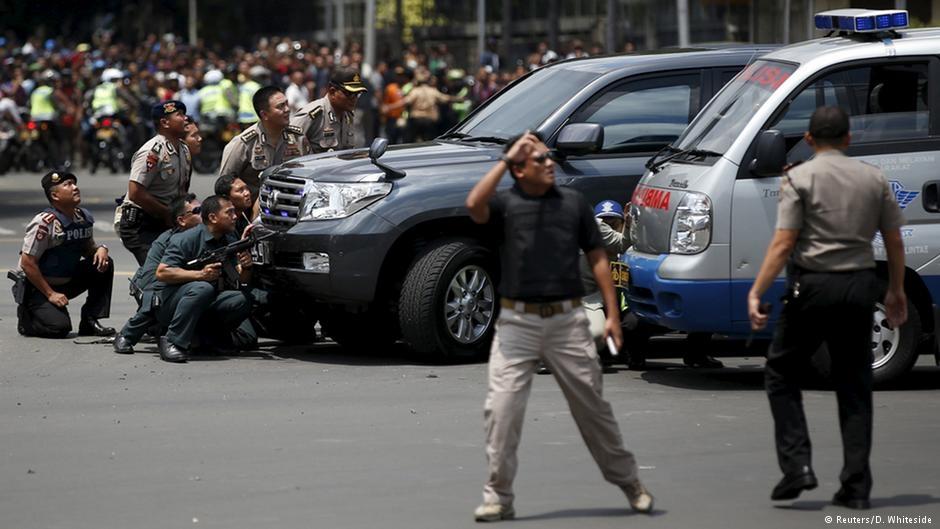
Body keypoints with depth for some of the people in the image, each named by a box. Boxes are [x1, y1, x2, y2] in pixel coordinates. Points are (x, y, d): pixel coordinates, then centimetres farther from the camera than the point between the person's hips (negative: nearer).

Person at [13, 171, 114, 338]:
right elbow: (27, 263, -22)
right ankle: (26, 316, 7)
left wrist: (101, 249, -10)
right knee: (59, 326, -26)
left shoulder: (84, 218, 0)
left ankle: (90, 321, -4)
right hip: (37, 287, -7)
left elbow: (88, 249, 15)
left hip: (67, 283, 7)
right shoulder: (44, 223, -23)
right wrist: (50, 294, -20)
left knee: (104, 264, -10)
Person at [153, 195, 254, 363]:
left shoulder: (229, 241, 9)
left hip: (206, 307, 6)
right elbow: (161, 273, -20)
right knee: (202, 288, -36)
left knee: (242, 300, -17)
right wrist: (200, 274, -28)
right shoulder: (187, 239, -13)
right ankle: (172, 342, -31)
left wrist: (245, 267, -17)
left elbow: (242, 280, 7)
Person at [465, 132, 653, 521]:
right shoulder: (505, 204, 0)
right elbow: (474, 204, -24)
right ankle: (498, 497, 1)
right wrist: (505, 159, -18)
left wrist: (612, 314, 4)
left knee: (592, 406, 9)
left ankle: (629, 483, 23)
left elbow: (597, 258, 10)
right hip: (517, 322, -2)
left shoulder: (573, 202, 8)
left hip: (567, 320, 2)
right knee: (502, 408, -7)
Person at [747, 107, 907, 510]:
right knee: (855, 387, 9)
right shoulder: (874, 178, 7)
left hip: (813, 285, -3)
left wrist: (756, 292, -12)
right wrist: (896, 292, 21)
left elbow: (783, 243, -12)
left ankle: (796, 466, -2)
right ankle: (856, 487, 6)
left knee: (782, 374, 12)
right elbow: (894, 241, 9)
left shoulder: (799, 178, -4)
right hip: (860, 286, 4)